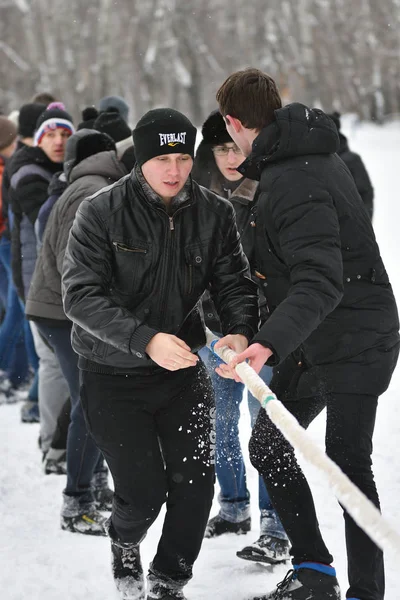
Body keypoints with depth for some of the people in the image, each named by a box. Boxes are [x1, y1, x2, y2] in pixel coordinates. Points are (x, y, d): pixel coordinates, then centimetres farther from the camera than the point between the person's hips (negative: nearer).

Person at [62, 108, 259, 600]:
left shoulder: (214, 214, -6)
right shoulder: (101, 213, -16)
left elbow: (234, 283, -5)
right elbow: (81, 295, -22)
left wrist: (240, 331, -27)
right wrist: (145, 339, -35)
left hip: (182, 369, 3)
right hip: (112, 375, -3)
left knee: (196, 482, -1)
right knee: (144, 492, -5)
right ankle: (124, 544, 33)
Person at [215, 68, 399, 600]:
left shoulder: (295, 183, -25)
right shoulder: (309, 155, 7)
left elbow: (321, 282, -36)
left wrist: (271, 342, -47)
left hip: (354, 342, -10)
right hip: (316, 341, 10)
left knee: (348, 465, -7)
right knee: (268, 446, 11)